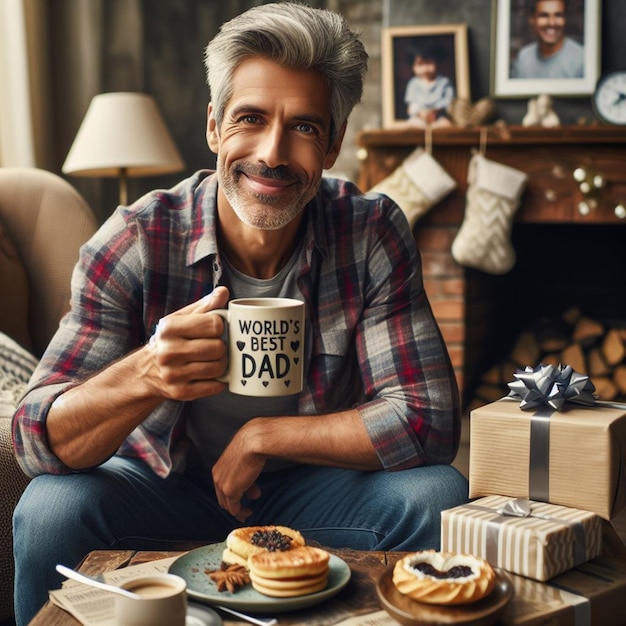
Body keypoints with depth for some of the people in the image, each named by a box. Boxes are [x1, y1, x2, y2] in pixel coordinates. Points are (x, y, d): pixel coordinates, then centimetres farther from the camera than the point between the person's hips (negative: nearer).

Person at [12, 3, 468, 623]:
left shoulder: (374, 234, -17)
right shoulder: (135, 243, -20)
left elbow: (428, 420, -19)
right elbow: (38, 438, -25)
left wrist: (261, 436, -21)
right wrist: (144, 377, -45)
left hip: (305, 483, 1)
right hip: (161, 482, 0)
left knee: (439, 496, -25)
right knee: (51, 509, -29)